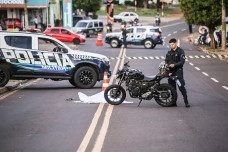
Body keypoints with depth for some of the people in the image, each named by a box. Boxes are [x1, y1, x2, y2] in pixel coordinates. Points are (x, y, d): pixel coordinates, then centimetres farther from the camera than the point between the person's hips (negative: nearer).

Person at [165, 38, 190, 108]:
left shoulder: (180, 51, -2)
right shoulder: (169, 52, 17)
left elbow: (182, 61, -12)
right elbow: (166, 60, 13)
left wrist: (174, 65, -25)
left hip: (178, 70, -6)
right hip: (171, 71, 6)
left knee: (181, 86, -13)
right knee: (172, 87, 5)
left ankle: (186, 101, -12)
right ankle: (174, 102, 11)